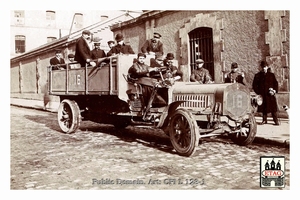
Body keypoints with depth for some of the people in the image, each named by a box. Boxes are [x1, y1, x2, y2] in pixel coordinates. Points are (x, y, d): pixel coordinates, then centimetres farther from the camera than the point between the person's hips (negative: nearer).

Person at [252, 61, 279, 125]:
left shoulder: (271, 75, 8)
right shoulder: (258, 75, 5)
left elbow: (276, 83, 11)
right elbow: (254, 85, 5)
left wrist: (275, 90, -4)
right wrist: (258, 92, -6)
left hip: (270, 94, 0)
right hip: (262, 95, 0)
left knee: (273, 108, -2)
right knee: (264, 108, 5)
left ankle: (276, 121, 3)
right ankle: (264, 120, 16)